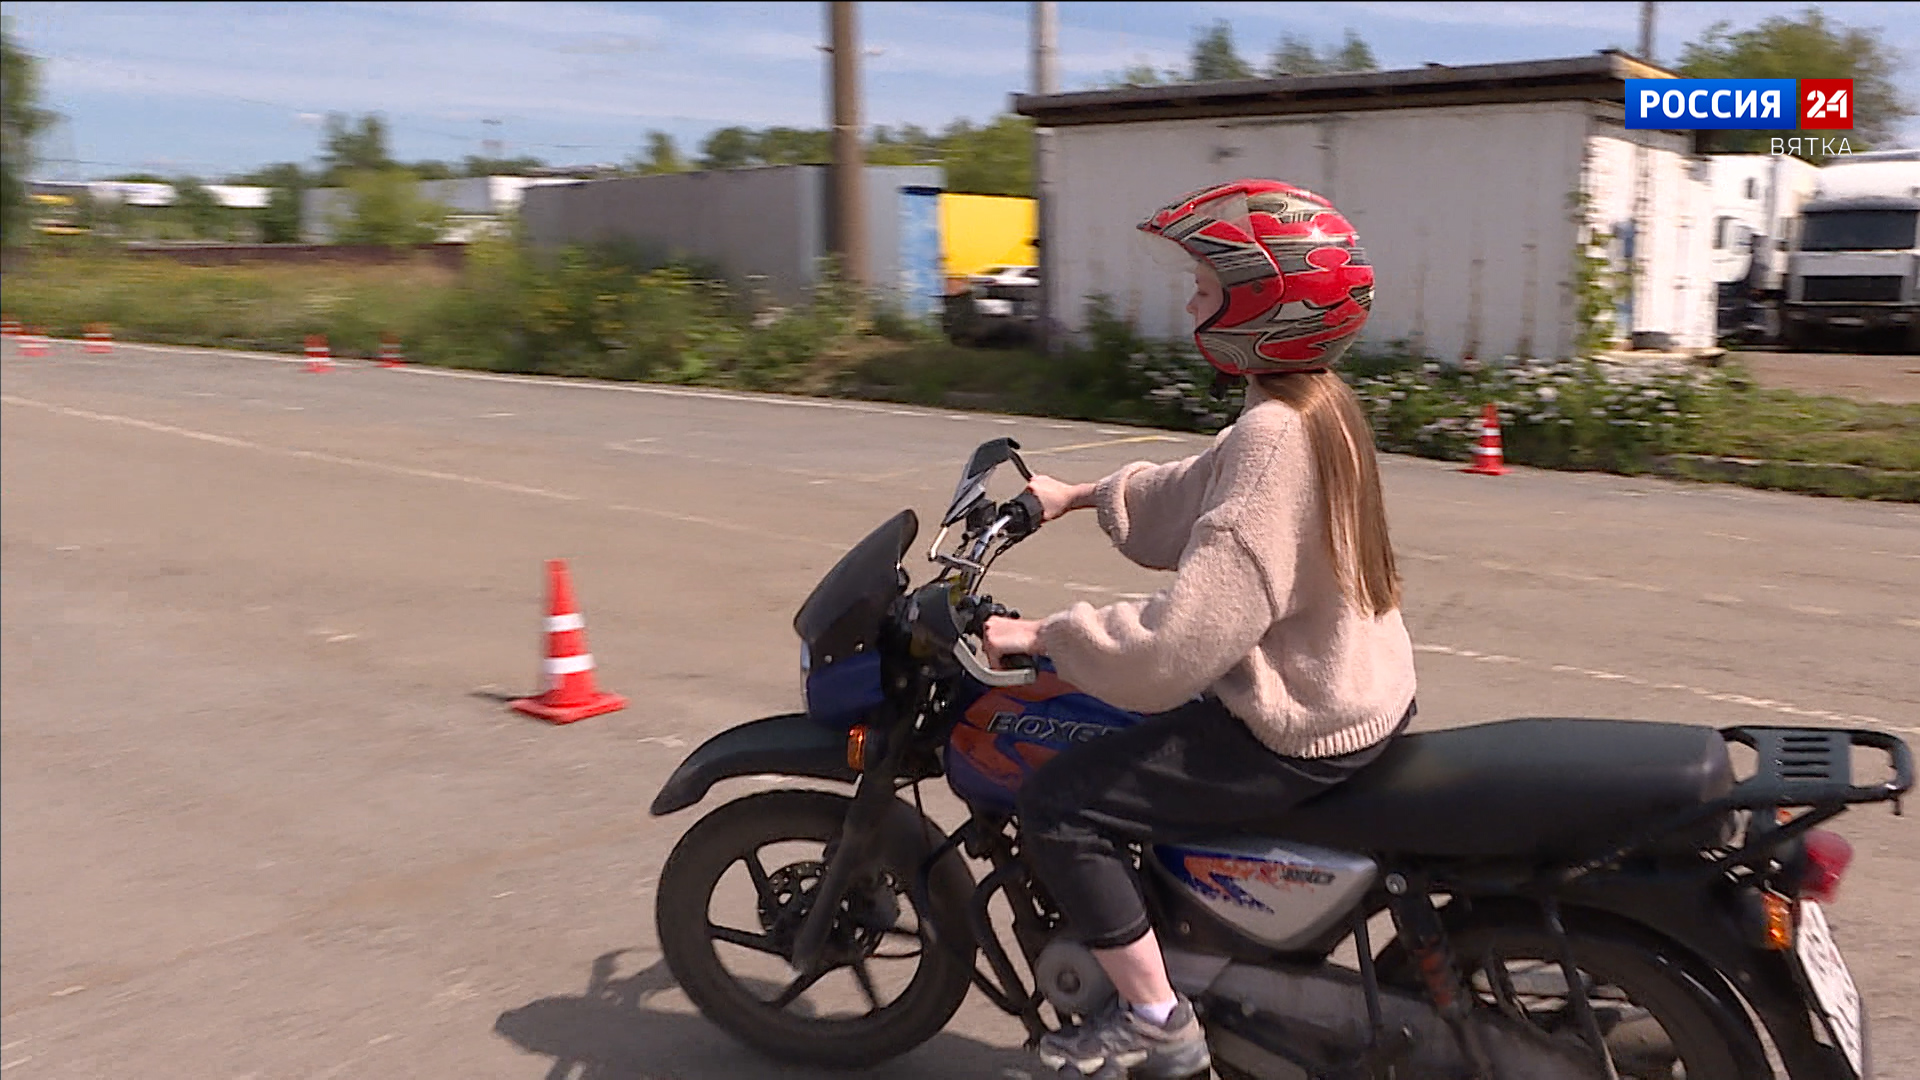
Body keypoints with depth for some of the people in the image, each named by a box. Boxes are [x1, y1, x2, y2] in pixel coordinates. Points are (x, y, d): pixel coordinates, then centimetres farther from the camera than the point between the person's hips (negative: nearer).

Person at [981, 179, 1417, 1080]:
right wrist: (1079, 497, 23)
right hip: (1355, 692, 10)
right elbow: (1194, 498, 21)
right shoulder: (1319, 405, 4)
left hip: (1301, 733, -10)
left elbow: (1179, 641, -30)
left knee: (1058, 804, -8)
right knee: (1112, 731, 28)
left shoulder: (1272, 438, -27)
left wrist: (1040, 635, -21)